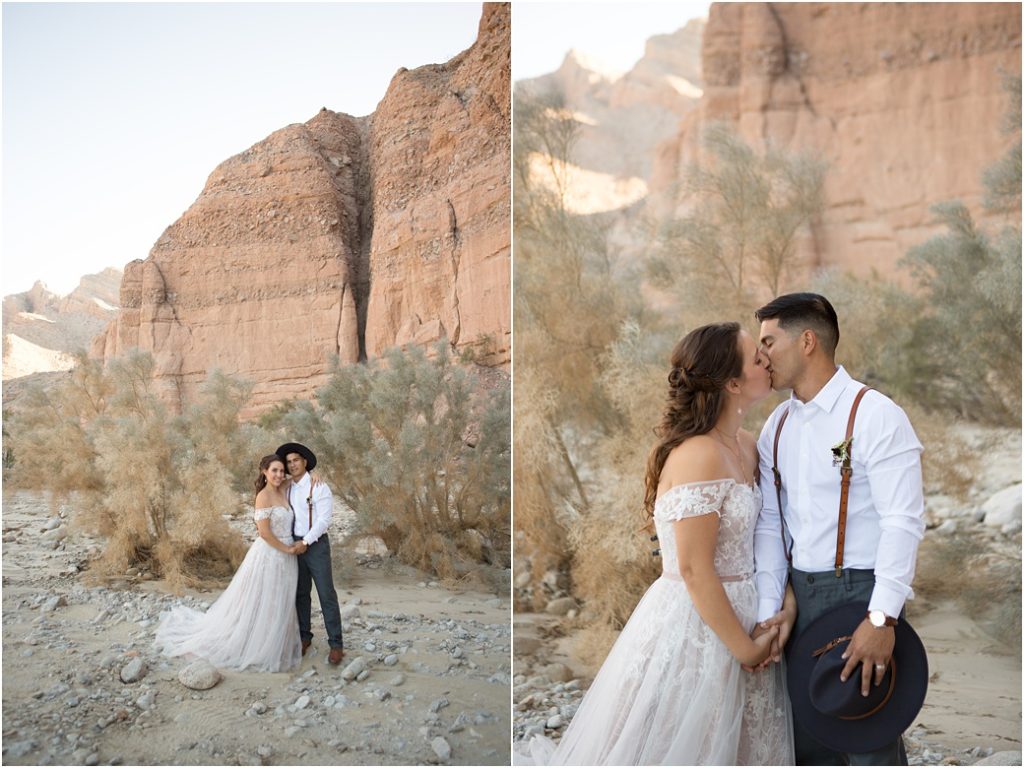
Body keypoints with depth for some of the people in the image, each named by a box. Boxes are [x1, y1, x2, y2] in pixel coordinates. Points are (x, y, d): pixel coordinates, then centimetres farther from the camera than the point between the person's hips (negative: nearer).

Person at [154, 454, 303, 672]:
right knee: (261, 605, 2)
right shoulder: (264, 496, -16)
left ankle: (276, 645, 29)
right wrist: (287, 550, -13)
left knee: (279, 605, 16)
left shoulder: (282, 493, 6)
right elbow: (265, 533, -21)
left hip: (284, 558, 8)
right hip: (268, 556, -8)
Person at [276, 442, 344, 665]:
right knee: (301, 594, 12)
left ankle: (336, 644, -3)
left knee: (326, 594, -6)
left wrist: (305, 542, -20)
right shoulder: (287, 489, 7)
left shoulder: (319, 487, -11)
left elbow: (324, 520, -16)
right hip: (296, 545, 6)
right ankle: (304, 636, 24)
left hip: (316, 545, -5)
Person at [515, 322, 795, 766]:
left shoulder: (746, 447, 6)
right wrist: (745, 648, -15)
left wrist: (785, 596, -2)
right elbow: (694, 571, -22)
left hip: (733, 618, 9)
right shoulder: (699, 455, -21)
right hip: (694, 628, -8)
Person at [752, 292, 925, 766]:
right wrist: (768, 610, -2)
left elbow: (903, 522, -17)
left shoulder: (874, 415, -11)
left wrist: (883, 618, -24)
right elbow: (769, 523, 7)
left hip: (860, 591, -6)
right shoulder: (776, 427, 10)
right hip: (798, 593, 7)